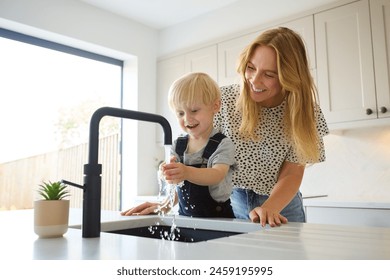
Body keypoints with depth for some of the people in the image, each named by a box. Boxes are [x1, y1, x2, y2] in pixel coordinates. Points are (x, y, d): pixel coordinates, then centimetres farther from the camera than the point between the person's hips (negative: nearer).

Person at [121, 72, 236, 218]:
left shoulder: (223, 144, -7)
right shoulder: (178, 145, 8)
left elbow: (216, 175, -24)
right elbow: (177, 185, 10)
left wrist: (187, 172, -42)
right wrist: (164, 207, -9)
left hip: (218, 218, -5)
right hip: (185, 218, 5)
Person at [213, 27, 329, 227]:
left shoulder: (304, 112, -12)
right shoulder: (224, 99, -13)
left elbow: (292, 173, -11)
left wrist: (269, 208, -28)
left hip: (280, 206, 0)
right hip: (230, 204, 0)